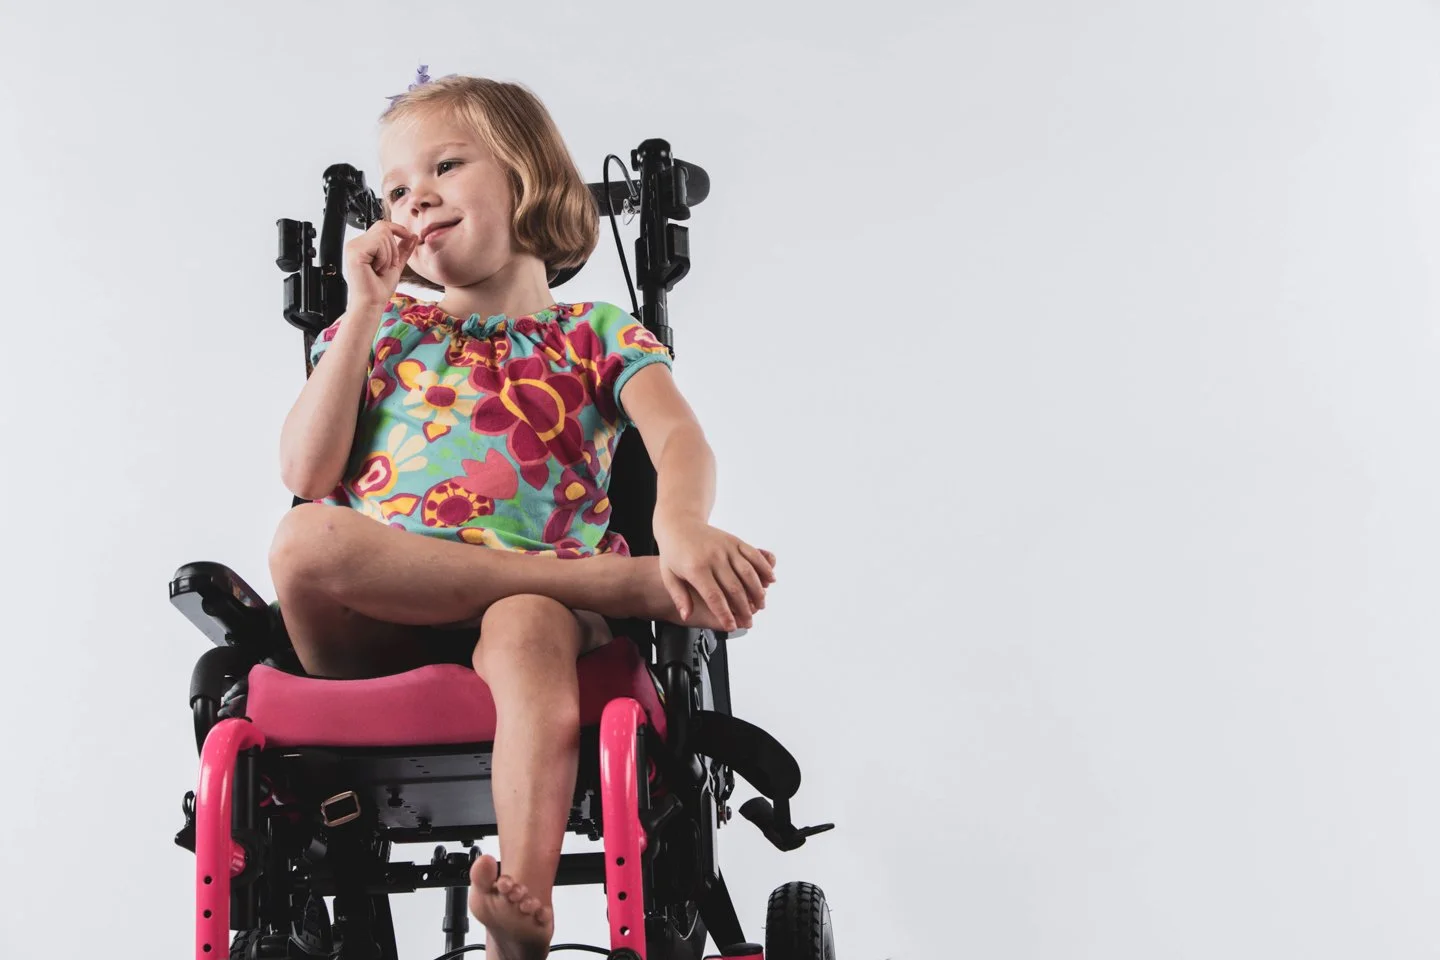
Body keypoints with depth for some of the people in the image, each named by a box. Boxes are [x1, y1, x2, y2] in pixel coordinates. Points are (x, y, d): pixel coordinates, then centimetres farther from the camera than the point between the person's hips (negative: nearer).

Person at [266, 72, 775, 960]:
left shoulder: (595, 336, 18)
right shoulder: (384, 331, 23)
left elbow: (679, 437, -3)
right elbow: (307, 472, 8)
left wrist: (682, 523, -28)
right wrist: (363, 314, 8)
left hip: (536, 599, -2)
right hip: (380, 615, 2)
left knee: (529, 632, -39)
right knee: (305, 540, -32)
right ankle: (620, 579, -31)